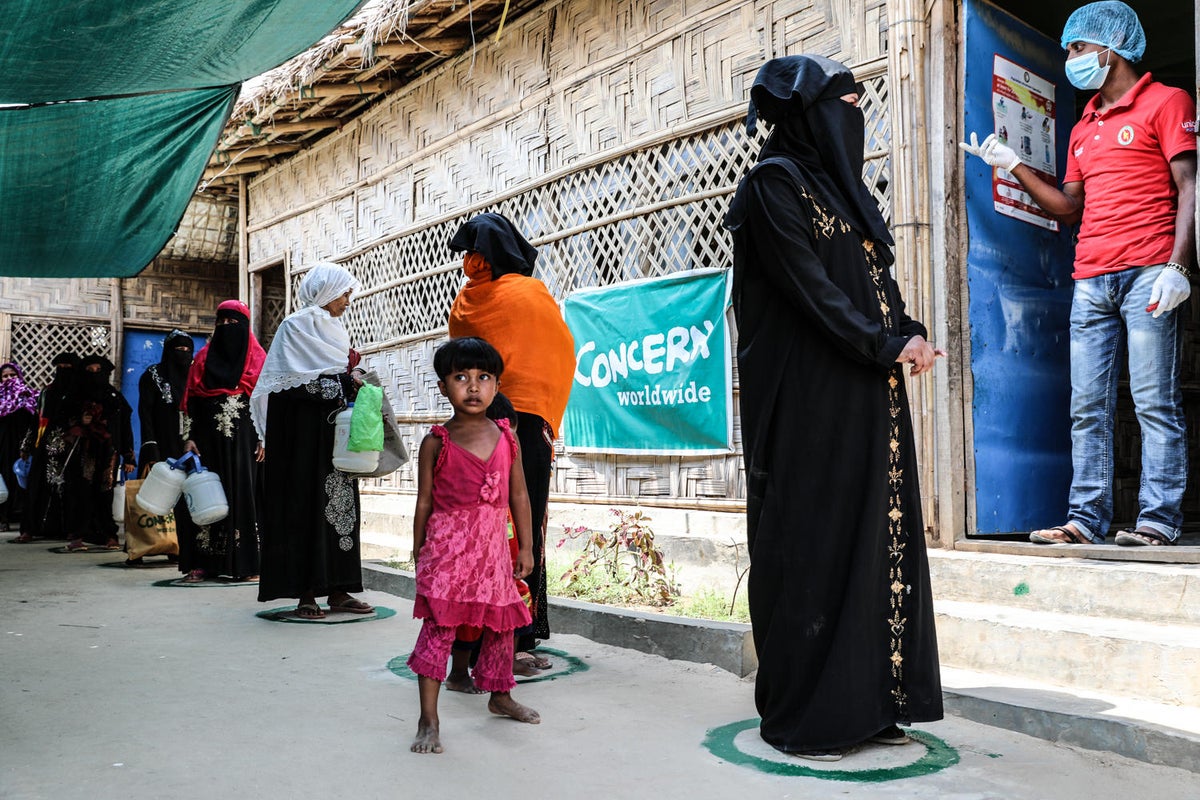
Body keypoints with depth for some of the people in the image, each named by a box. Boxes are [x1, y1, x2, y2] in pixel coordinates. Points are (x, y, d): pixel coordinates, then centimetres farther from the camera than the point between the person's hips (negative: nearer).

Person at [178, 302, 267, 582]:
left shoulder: (257, 357, 7)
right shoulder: (204, 357, 13)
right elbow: (192, 401, 9)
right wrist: (190, 438, 0)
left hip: (243, 439, -2)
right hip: (209, 438, 2)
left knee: (243, 493, -3)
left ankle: (246, 563, 0)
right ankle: (203, 563, 3)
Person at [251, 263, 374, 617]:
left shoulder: (335, 328, 19)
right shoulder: (296, 326, -4)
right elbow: (291, 383, -14)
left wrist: (354, 380, 0)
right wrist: (344, 382, -13)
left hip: (335, 429, 8)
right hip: (304, 430, -7)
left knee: (339, 503, 4)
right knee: (307, 504, -7)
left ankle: (337, 590, 7)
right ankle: (306, 594, -3)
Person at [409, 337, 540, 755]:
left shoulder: (507, 438, 4)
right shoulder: (436, 443, -3)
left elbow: (519, 496, 8)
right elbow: (424, 502, 2)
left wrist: (526, 547, 7)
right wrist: (419, 554, 3)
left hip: (493, 548, 4)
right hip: (447, 546, -4)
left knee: (502, 623, 15)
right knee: (439, 625, -8)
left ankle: (500, 696, 38)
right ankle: (429, 720, 0)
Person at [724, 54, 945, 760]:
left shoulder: (840, 184, 21)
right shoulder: (774, 184, -6)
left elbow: (877, 280, 18)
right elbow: (810, 287, -15)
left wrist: (910, 334, 0)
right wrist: (889, 346, -12)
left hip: (867, 398, 9)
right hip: (810, 400, -9)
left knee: (875, 538, 8)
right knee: (813, 541, -5)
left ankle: (869, 702, 18)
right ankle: (803, 715, 6)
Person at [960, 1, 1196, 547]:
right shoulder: (1083, 130, 25)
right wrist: (1013, 166, 14)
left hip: (1147, 273, -6)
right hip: (1090, 281, 6)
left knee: (1155, 401, -6)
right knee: (1088, 408, 1)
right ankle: (1086, 519, 2)